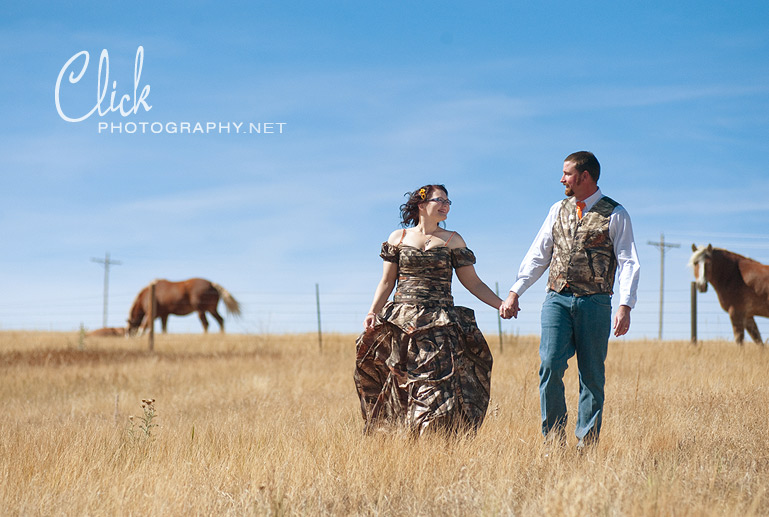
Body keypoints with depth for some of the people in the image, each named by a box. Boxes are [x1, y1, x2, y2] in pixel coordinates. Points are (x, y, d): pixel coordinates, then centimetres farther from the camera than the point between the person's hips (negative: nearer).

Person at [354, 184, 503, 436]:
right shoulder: (398, 238, 12)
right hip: (402, 320, 0)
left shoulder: (453, 240, 11)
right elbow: (387, 282, 11)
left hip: (440, 323, 0)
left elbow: (473, 282, 10)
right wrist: (372, 313, -3)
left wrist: (503, 305, -1)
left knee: (439, 382, -13)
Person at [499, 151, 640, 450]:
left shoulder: (615, 215, 2)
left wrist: (625, 306, -17)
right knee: (550, 366, -10)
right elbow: (537, 255, 18)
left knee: (592, 374, 0)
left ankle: (586, 443, 6)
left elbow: (628, 263, -4)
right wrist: (514, 293, 10)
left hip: (594, 302, -3)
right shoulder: (558, 210, 15)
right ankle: (553, 439, -1)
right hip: (557, 299, 3)